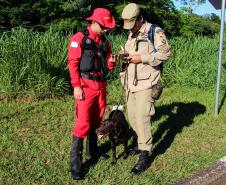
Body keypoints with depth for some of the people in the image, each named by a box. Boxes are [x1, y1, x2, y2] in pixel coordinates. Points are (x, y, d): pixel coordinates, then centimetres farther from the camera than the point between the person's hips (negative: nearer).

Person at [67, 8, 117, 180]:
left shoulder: (105, 42, 13)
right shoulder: (79, 38, -5)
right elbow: (73, 63, -10)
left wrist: (112, 62, -6)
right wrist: (76, 86, -16)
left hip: (101, 85, 7)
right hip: (85, 85, -6)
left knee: (96, 120, 15)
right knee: (83, 123, -9)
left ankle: (93, 150, 32)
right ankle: (75, 163, -2)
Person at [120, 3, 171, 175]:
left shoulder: (155, 32, -7)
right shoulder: (131, 35, 18)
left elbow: (165, 53, -15)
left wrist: (142, 58, -19)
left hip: (145, 84, -8)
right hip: (131, 83, 8)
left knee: (142, 119, -10)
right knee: (132, 117, 13)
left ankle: (144, 157, 0)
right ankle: (142, 143, 34)